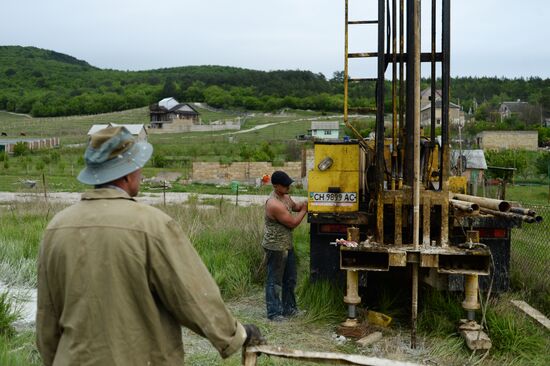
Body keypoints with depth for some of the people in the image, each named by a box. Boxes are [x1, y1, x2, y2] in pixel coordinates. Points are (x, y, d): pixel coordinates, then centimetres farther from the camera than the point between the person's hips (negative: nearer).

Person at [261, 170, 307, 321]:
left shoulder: (285, 196, 4)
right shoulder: (274, 204, -26)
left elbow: (294, 206, 25)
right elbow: (292, 223, -20)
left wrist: (303, 204, 4)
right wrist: (304, 211, -7)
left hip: (287, 245, 10)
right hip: (275, 247, -10)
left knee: (290, 279, 18)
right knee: (275, 281, 1)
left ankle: (289, 307, 31)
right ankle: (273, 313, 11)